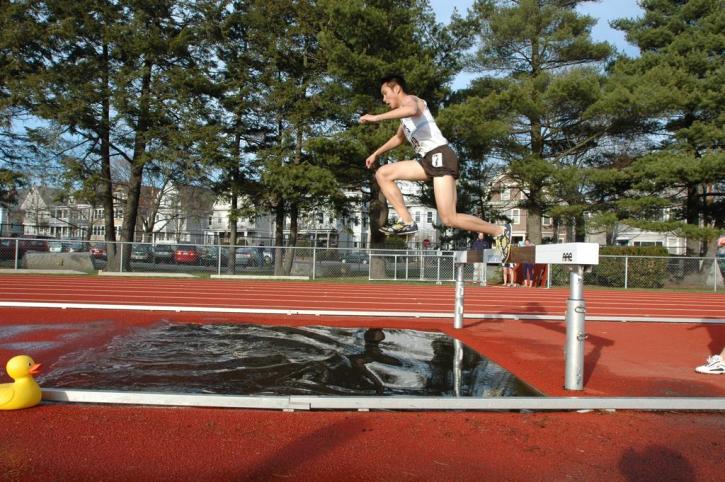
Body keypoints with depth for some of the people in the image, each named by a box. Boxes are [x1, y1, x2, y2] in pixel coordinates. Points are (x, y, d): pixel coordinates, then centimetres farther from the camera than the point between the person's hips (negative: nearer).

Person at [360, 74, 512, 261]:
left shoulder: (410, 99, -1)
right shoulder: (405, 115, 28)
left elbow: (412, 110, -29)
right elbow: (398, 138, 48)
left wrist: (377, 117, -29)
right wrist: (376, 154, 48)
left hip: (440, 156, -10)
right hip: (428, 160, 10)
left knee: (449, 219, -18)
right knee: (383, 173, 5)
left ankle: (499, 231, -3)